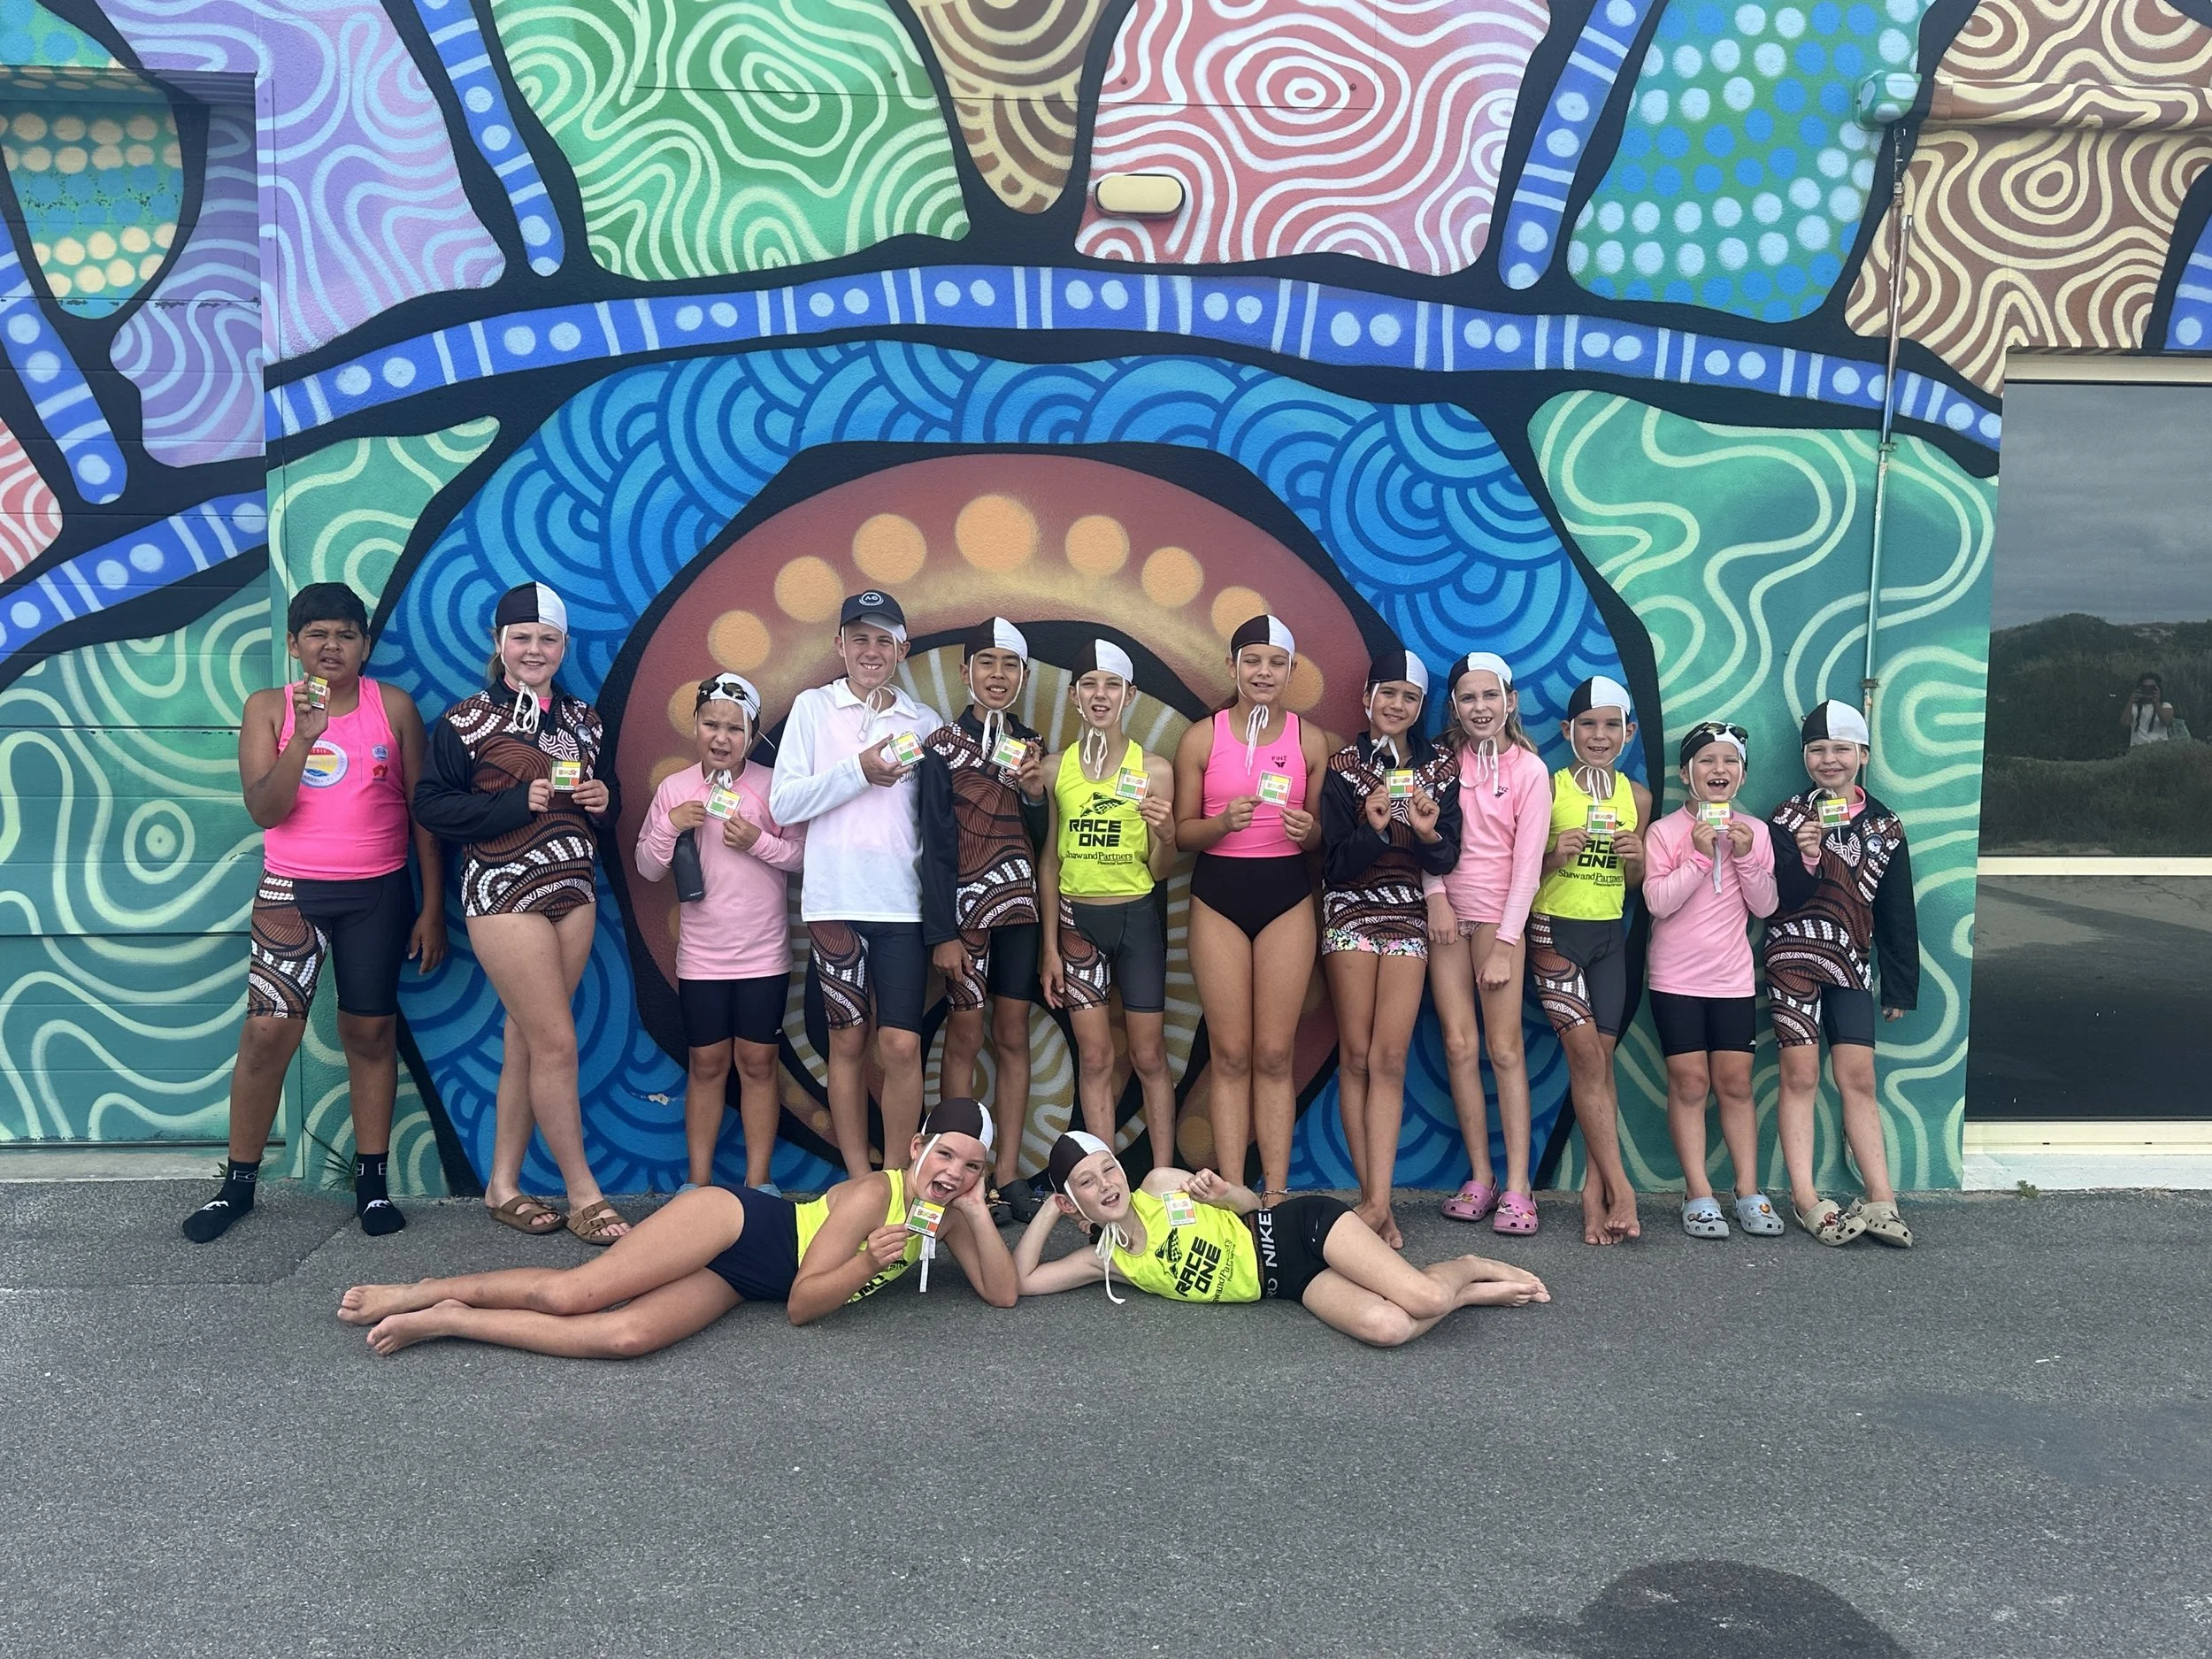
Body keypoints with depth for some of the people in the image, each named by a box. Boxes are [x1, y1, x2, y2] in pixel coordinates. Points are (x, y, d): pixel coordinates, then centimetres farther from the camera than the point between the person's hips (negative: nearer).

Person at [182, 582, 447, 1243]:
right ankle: (238, 1182, 10)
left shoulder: (393, 706, 0)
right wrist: (305, 737, -23)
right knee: (268, 1030, -6)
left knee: (371, 1031, 5)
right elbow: (264, 810, -9)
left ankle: (372, 1181, 15)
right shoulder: (268, 708, 0)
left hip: (379, 892, 0)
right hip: (291, 891, 0)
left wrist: (432, 907, 2)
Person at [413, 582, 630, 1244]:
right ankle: (583, 1193, 5)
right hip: (504, 891, -5)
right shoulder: (466, 721, -5)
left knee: (527, 1038, 9)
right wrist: (517, 803, -18)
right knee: (556, 1043, -7)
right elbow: (430, 803, -8)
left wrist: (604, 800, -4)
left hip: (573, 888, 5)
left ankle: (503, 1184, 19)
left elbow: (600, 802, 20)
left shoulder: (582, 718, 12)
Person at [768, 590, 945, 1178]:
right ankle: (859, 1181, 15)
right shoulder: (813, 707, 6)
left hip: (904, 903, 1)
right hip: (835, 901, -1)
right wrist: (859, 771, -12)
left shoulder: (925, 721, 11)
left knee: (901, 1045, -5)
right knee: (848, 1042, 5)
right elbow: (783, 803, -2)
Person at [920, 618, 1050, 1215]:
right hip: (966, 905, -4)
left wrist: (1034, 794, -8)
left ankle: (1007, 1175, 12)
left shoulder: (1030, 745, 11)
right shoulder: (942, 746, -3)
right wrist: (941, 933, -12)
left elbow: (1041, 841, 12)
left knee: (1013, 1038, 6)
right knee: (965, 1037, 0)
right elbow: (936, 845, -7)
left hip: (1021, 906, 4)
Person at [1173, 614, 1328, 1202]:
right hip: (1219, 895, -1)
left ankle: (1276, 1195, 9)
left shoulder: (1310, 741, 5)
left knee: (1274, 1055, 3)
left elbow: (1321, 835, 10)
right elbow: (1182, 831, 1)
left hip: (1287, 895, 1)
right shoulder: (1202, 738, 1)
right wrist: (1223, 823, -19)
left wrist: (1308, 831, -13)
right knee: (1230, 1055, 2)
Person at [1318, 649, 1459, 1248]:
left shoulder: (1440, 767, 8)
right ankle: (1375, 1200, 4)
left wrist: (1429, 831, -16)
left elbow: (1447, 861, 4)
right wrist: (1373, 828, -22)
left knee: (1389, 1059, -6)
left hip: (1409, 918, 1)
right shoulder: (1342, 766, 1)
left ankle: (1375, 1203, -8)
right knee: (1356, 1056, -2)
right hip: (1351, 914, -1)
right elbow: (1335, 862, -5)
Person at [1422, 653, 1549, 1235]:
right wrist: (1435, 896, -10)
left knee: (1504, 1049, -7)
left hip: (1499, 914, -3)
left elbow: (1527, 863, -6)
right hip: (1446, 912, 3)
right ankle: (1480, 1175, 6)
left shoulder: (1529, 770, -3)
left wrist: (1505, 944, -10)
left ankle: (1516, 1187, -5)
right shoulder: (1444, 760, 6)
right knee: (1460, 1045, -2)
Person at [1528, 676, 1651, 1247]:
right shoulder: (1548, 787, -4)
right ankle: (1620, 1188, -4)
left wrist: (1636, 858, -7)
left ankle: (1595, 1190, 7)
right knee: (1586, 1055, -10)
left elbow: (1634, 883, 14)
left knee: (1602, 1059, 2)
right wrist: (1556, 854, -20)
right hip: (1554, 930, -4)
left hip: (1609, 935, 4)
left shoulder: (1636, 796, 8)